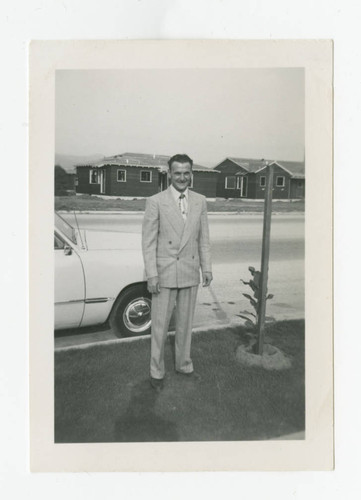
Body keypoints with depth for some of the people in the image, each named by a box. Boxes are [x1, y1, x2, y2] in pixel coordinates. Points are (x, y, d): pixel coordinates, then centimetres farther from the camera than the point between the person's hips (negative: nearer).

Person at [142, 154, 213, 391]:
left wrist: (207, 268, 6)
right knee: (160, 326, 7)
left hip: (191, 273, 4)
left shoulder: (200, 201, 5)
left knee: (186, 323, 17)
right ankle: (157, 372, 25)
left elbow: (204, 238, 9)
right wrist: (152, 275, -12)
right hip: (165, 273, -3)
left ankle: (184, 365, 36)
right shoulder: (155, 202, -7)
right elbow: (148, 241, -8)